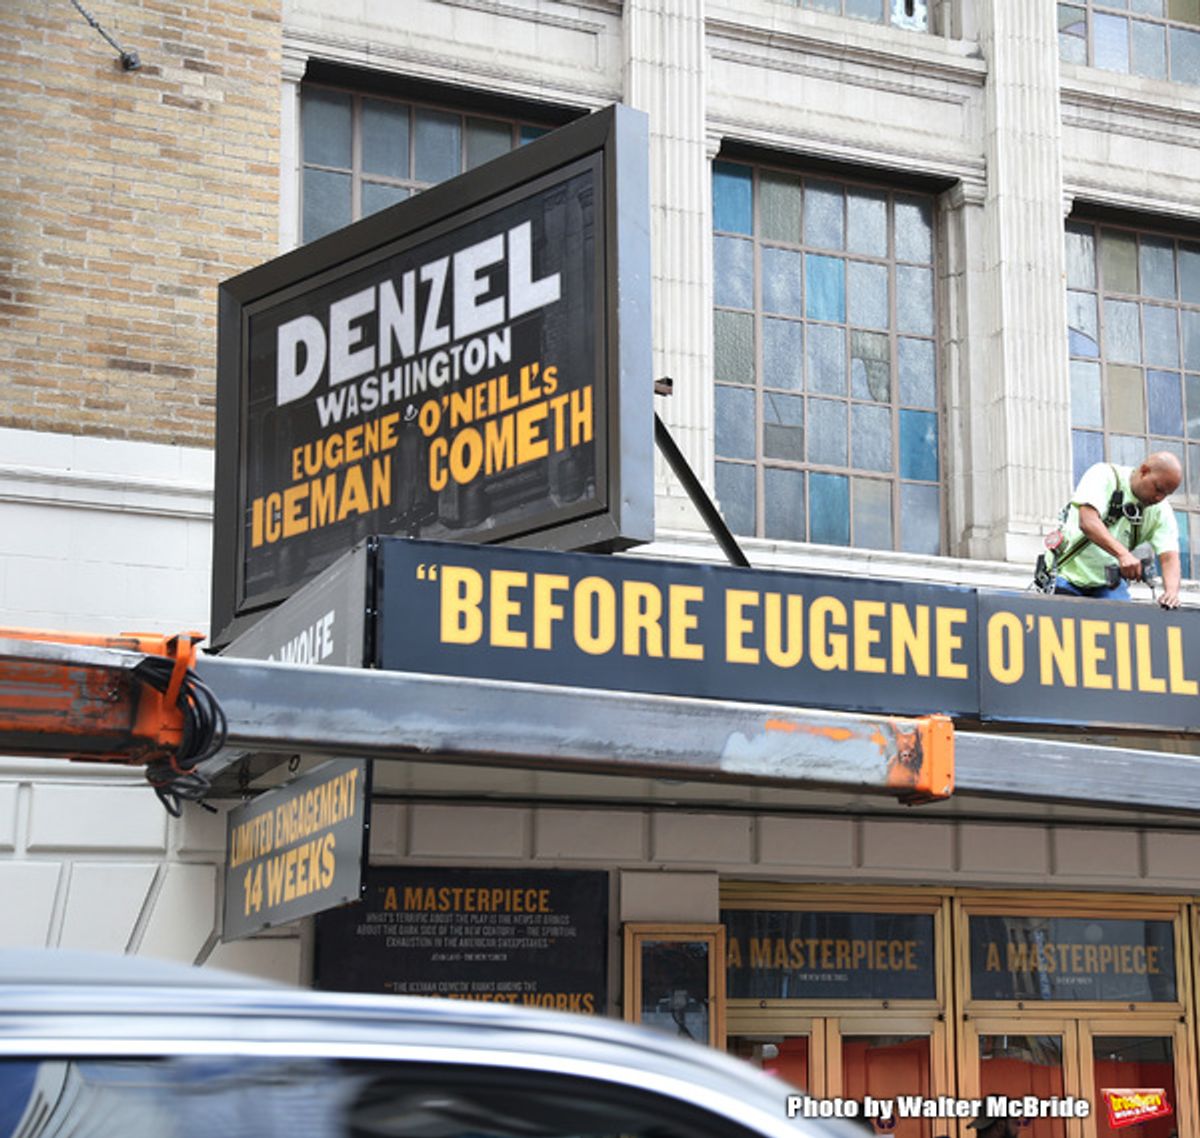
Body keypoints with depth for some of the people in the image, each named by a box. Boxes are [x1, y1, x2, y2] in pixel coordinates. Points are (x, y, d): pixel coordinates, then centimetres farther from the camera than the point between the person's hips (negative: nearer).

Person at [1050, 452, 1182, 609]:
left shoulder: (1161, 510, -4)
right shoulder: (1104, 476, -15)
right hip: (1068, 575, -3)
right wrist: (1122, 554, -45)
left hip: (1110, 584, 3)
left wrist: (1172, 591, -36)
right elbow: (1087, 522, -31)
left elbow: (1169, 556, -14)